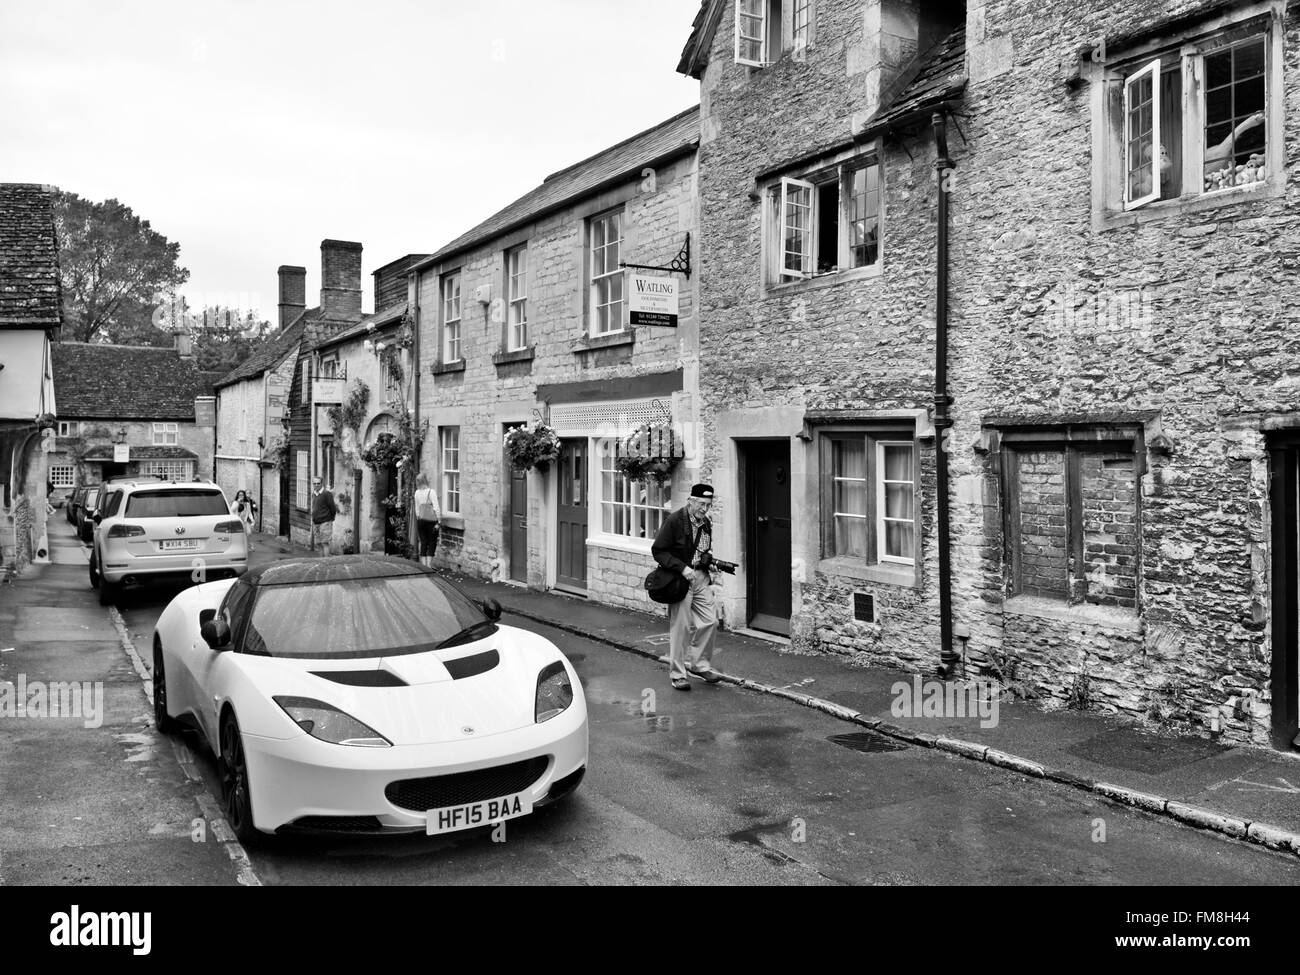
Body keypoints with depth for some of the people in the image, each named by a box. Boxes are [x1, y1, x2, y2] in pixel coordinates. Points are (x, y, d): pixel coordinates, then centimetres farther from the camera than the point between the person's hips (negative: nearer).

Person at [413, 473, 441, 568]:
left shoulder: (417, 493, 6)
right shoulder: (431, 492, -12)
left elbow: (417, 508, 12)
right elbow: (436, 508, -14)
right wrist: (438, 521, -10)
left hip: (420, 520, 5)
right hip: (431, 520, -5)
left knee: (423, 543, 10)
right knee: (432, 543, 4)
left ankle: (423, 566, 10)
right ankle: (429, 566, 0)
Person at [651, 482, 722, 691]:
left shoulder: (706, 523, 11)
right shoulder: (674, 521, -12)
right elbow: (658, 550, -14)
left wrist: (709, 568, 7)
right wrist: (682, 568, -21)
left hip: (702, 579, 7)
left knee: (710, 621, 4)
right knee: (680, 627, -1)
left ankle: (699, 663, 22)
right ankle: (677, 674, 10)